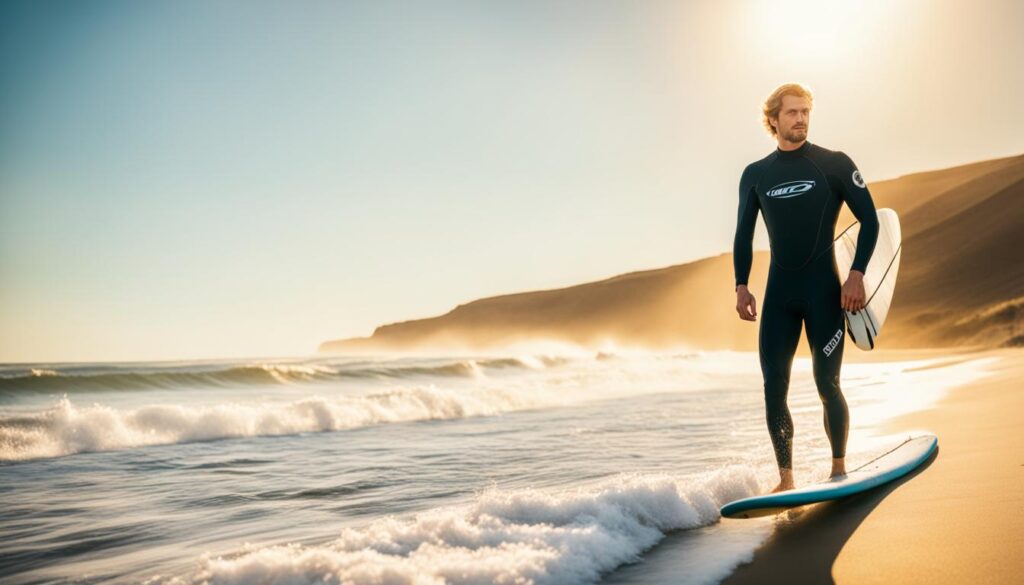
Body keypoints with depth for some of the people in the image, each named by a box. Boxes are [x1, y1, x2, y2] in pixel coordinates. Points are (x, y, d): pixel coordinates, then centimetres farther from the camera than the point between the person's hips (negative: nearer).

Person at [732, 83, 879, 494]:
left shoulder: (835, 164, 2)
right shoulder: (755, 175, 10)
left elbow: (870, 220, 0)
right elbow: (743, 235, 14)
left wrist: (857, 274, -12)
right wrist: (741, 286, 3)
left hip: (824, 291, -3)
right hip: (778, 293, 3)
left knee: (827, 383, -6)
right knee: (773, 389, -1)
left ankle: (839, 469, 10)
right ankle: (785, 479, 8)